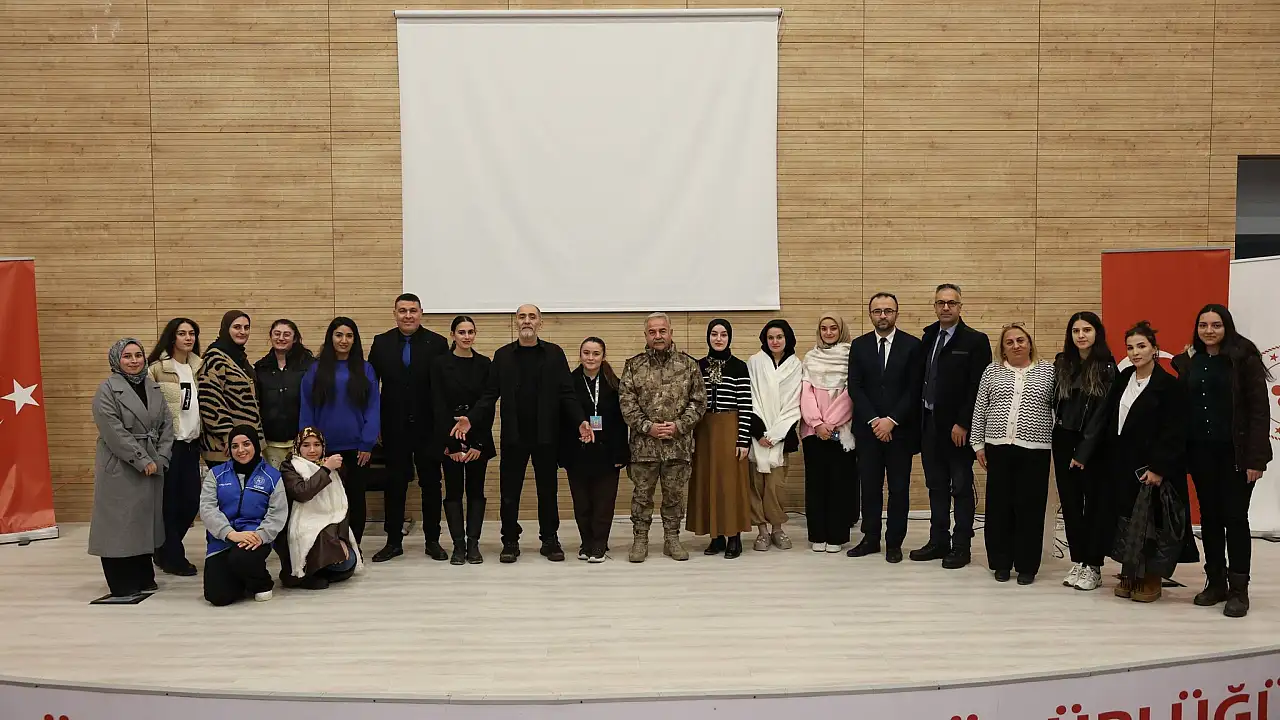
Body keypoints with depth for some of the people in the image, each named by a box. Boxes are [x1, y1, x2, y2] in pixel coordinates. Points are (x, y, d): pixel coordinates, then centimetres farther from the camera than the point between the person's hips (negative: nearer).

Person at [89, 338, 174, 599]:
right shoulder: (107, 390, -7)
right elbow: (114, 433, -16)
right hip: (120, 469, -6)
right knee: (120, 523, -1)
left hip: (153, 467, 6)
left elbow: (166, 425, 8)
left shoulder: (153, 388, 11)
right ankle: (122, 585, 8)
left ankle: (144, 578, 21)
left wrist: (160, 459, -4)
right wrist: (142, 461, -17)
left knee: (146, 520, 11)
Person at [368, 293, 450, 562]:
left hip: (428, 426, -1)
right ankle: (394, 542, 19)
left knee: (431, 484, 7)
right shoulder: (381, 343, 4)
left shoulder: (437, 343, -3)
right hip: (394, 427, 1)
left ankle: (433, 541, 18)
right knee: (395, 484, 9)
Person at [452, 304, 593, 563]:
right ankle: (510, 541, 18)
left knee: (548, 490, 8)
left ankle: (550, 540, 21)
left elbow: (567, 394, -1)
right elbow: (490, 394, 1)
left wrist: (580, 421, -15)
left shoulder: (554, 353, 2)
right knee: (509, 492, 5)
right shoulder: (502, 355, 4)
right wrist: (470, 419, -13)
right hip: (513, 436, 0)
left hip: (546, 436, 0)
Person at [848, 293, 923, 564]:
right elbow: (855, 387, 0)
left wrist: (891, 420, -12)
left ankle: (894, 542, 16)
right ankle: (870, 538, 19)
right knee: (869, 487, 8)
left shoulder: (912, 345, -1)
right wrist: (874, 421, -10)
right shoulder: (859, 345, 5)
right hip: (867, 429, 2)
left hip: (901, 429, -2)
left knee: (899, 488, 5)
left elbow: (914, 390, -6)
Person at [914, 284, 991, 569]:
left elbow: (978, 387, -12)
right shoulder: (928, 337, 11)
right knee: (936, 486, 13)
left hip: (957, 427, -6)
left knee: (962, 487, 3)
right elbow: (922, 378, 11)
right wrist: (919, 417, 4)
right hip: (929, 424, 6)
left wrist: (962, 423, -16)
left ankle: (961, 546, 11)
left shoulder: (975, 340, -7)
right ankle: (938, 541, 22)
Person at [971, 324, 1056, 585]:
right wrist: (978, 445, 4)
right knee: (998, 506, 6)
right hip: (998, 448, 2)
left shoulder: (1048, 371, 5)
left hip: (1034, 451, -1)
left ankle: (1027, 566, 14)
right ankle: (1001, 562, 19)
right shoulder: (992, 371, 9)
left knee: (1030, 508, 3)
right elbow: (979, 412, 9)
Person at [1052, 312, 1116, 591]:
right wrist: (1060, 429, 0)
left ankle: (1093, 566, 10)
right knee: (1070, 500, 7)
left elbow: (1103, 412, -11)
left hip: (1094, 443, -4)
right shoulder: (1062, 362, 7)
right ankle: (1077, 561, 16)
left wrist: (1084, 451, -14)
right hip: (1064, 440, 4)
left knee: (1096, 502, 2)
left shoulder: (1106, 367, -8)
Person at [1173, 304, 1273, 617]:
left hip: (1234, 452, -4)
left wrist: (1256, 457, -13)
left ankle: (1238, 590, 10)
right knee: (1209, 517, 11)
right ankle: (1215, 582, 21)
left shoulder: (1244, 358, -6)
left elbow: (1259, 409, -8)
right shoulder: (1189, 362, 7)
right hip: (1200, 451, 4)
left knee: (1235, 518, 1)